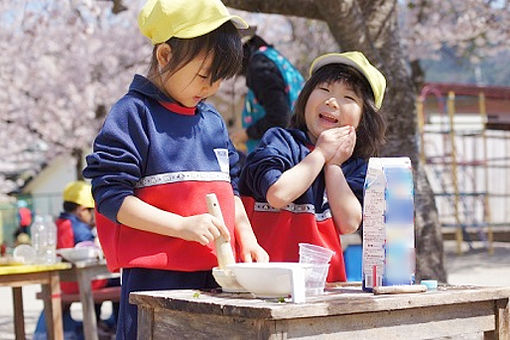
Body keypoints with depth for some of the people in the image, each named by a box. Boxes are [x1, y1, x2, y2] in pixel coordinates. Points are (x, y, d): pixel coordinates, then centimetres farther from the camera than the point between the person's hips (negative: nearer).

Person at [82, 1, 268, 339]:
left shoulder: (214, 120, 16)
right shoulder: (133, 114, -6)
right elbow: (111, 198, -12)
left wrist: (247, 240, 7)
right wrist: (183, 226, -19)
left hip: (216, 277, 6)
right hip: (157, 278, -6)